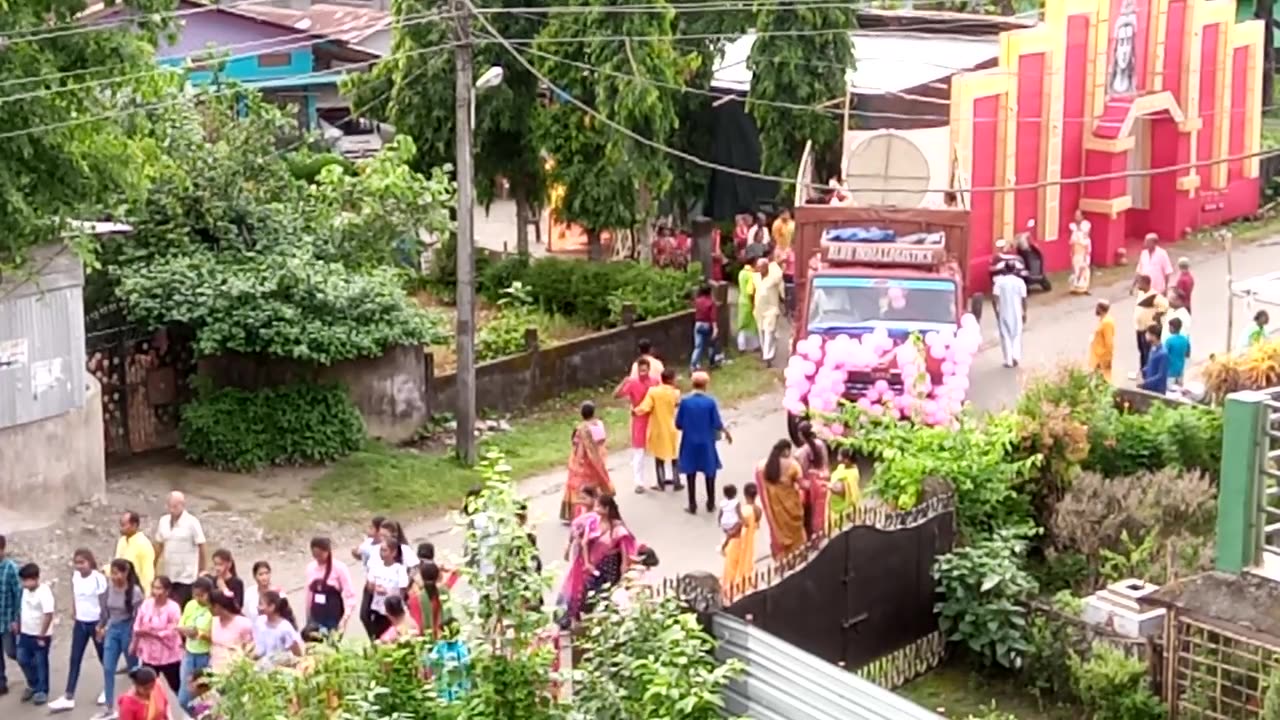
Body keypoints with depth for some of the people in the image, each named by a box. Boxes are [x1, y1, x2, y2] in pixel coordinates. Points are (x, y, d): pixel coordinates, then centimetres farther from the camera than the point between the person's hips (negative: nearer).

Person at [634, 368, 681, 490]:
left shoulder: (653, 391, -14)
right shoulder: (675, 393, -11)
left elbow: (645, 408, -18)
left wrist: (635, 411, 1)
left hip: (657, 428, 0)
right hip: (670, 428, 0)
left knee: (659, 455, 12)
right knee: (674, 455, 13)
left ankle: (661, 483, 14)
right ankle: (676, 482, 15)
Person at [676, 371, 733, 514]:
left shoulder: (685, 401, -11)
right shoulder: (710, 402, -14)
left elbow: (678, 424, -5)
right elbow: (717, 424, -9)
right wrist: (726, 432, 12)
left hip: (689, 443, 0)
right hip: (706, 443, 0)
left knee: (691, 473, 11)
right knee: (710, 472, 17)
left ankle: (692, 506, 13)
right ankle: (710, 504, 23)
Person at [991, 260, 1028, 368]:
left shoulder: (999, 282, -8)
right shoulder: (1020, 282, -5)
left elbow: (994, 299, -13)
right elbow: (1024, 299, -3)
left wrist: (996, 311, -1)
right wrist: (1024, 313, 7)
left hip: (1003, 314, -1)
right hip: (1016, 313, 1)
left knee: (1005, 336, 7)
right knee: (1016, 335, 16)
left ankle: (1009, 361, 5)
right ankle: (1016, 356, -1)